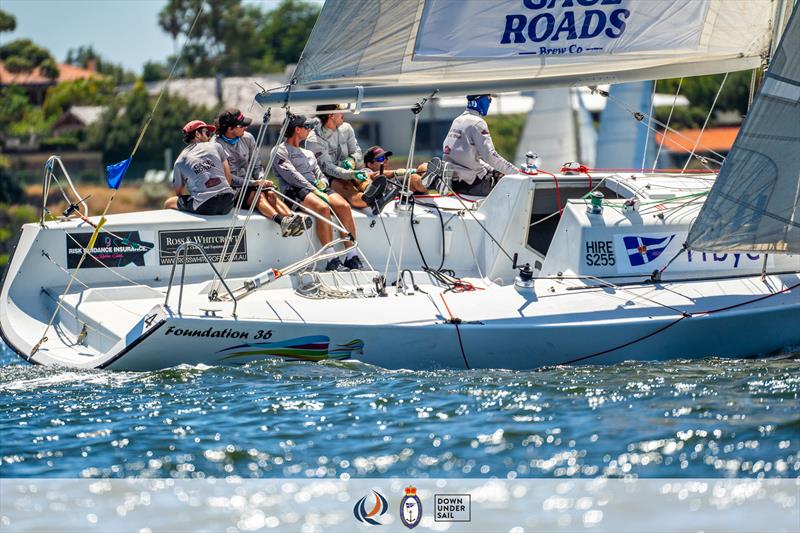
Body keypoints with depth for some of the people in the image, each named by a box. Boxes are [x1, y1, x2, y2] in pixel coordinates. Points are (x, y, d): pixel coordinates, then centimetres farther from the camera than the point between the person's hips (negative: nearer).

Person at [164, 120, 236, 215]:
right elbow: (228, 175, 17)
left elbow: (179, 193, 20)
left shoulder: (180, 161, 12)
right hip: (227, 205, 3)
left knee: (168, 204, 21)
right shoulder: (216, 147, 15)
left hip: (204, 208, -3)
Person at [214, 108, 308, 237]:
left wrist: (261, 180, -6)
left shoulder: (247, 138, 11)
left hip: (249, 183, 6)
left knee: (270, 194, -26)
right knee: (258, 195, -33)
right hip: (231, 188, -6)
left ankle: (292, 218, -50)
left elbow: (256, 165, 16)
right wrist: (254, 183, -17)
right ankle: (282, 221, -59)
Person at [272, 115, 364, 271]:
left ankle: (352, 257, -28)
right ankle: (332, 261, -38)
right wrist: (314, 190, -16)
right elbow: (292, 175, -7)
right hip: (295, 190, -7)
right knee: (323, 207, -37)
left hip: (316, 187, 7)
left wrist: (323, 183, 0)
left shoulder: (308, 153, 33)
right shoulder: (279, 151, 8)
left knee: (344, 206, -24)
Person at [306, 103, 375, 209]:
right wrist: (351, 174, -34)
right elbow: (327, 167, -19)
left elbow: (357, 152, 15)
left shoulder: (346, 129, 9)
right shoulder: (314, 141, -11)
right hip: (329, 178, -5)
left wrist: (352, 160, -12)